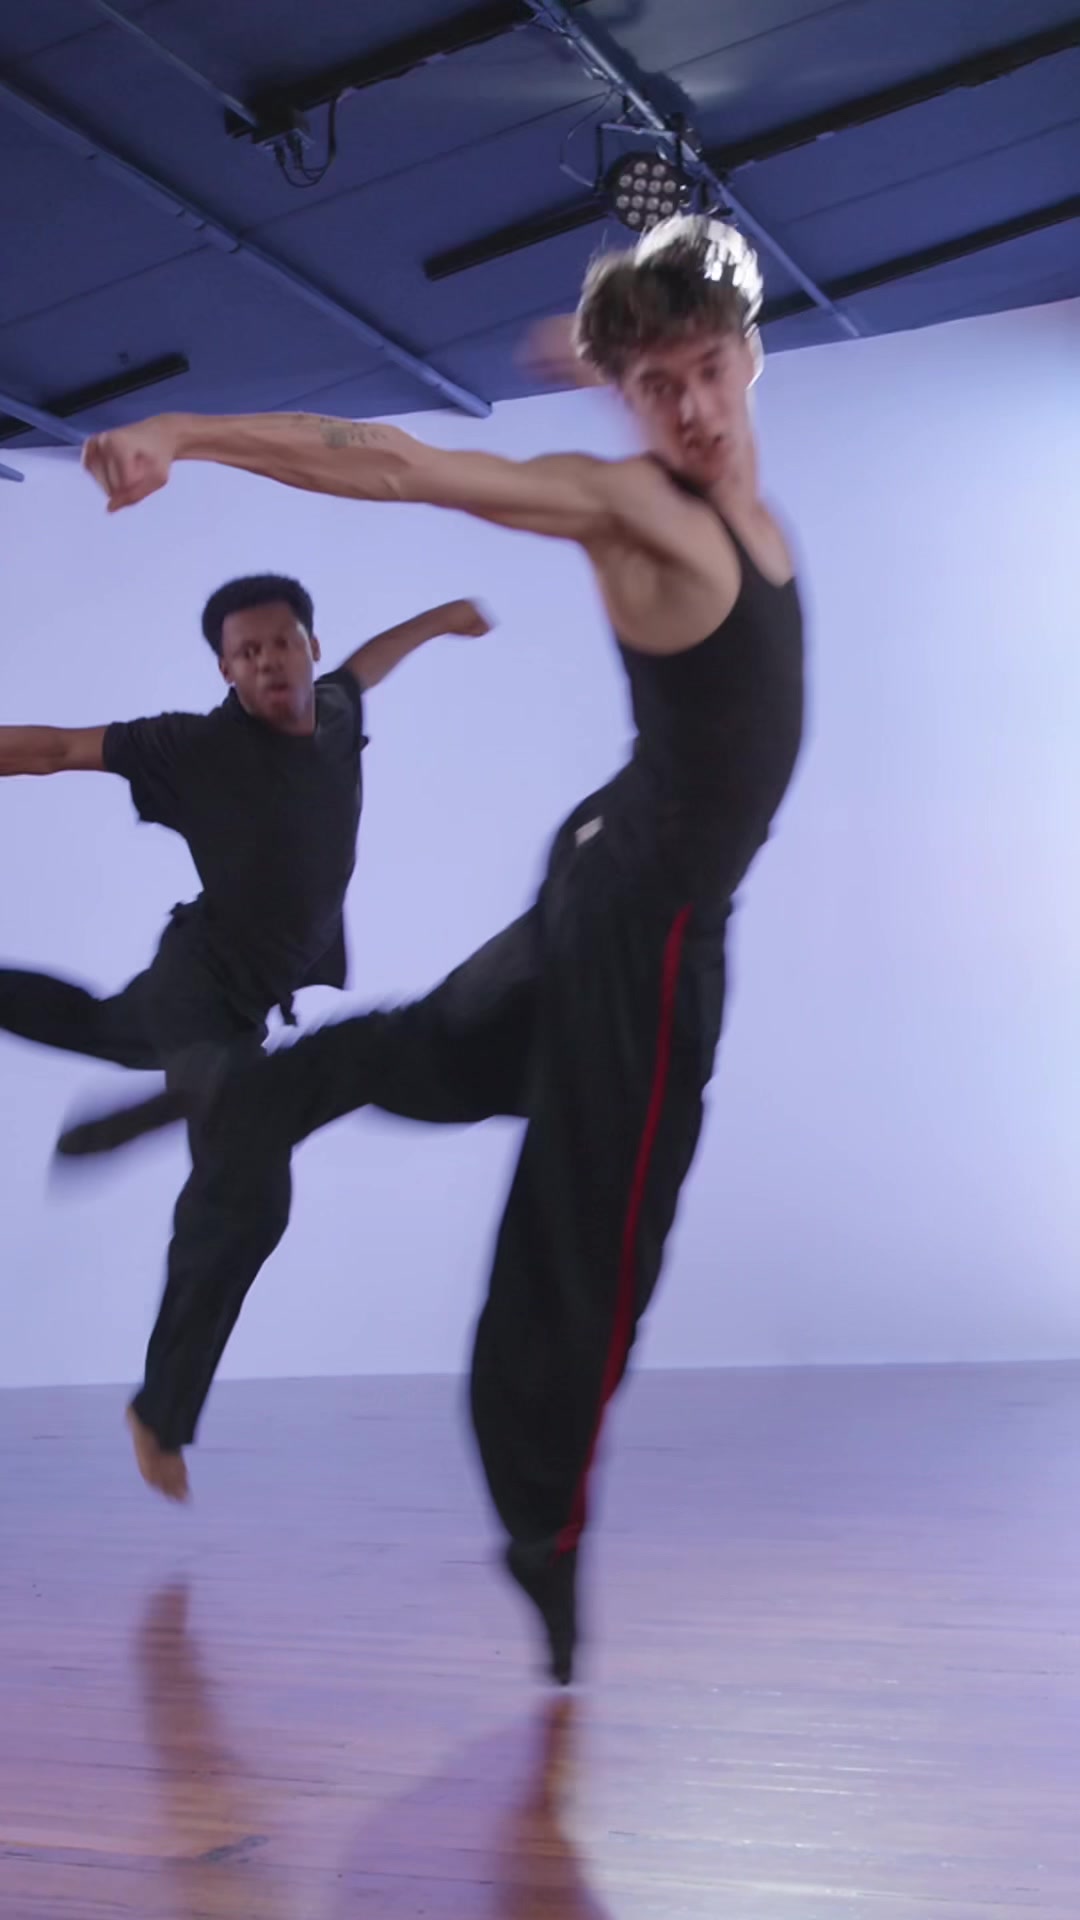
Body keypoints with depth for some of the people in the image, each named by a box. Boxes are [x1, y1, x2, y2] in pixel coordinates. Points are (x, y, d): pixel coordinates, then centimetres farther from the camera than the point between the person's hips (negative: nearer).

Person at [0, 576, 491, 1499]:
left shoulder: (334, 714, -2)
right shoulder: (202, 745, -20)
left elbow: (366, 662, 21)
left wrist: (439, 617, 38)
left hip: (236, 996, 8)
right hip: (204, 991, -8)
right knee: (246, 1198, -14)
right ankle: (163, 1416, 1)